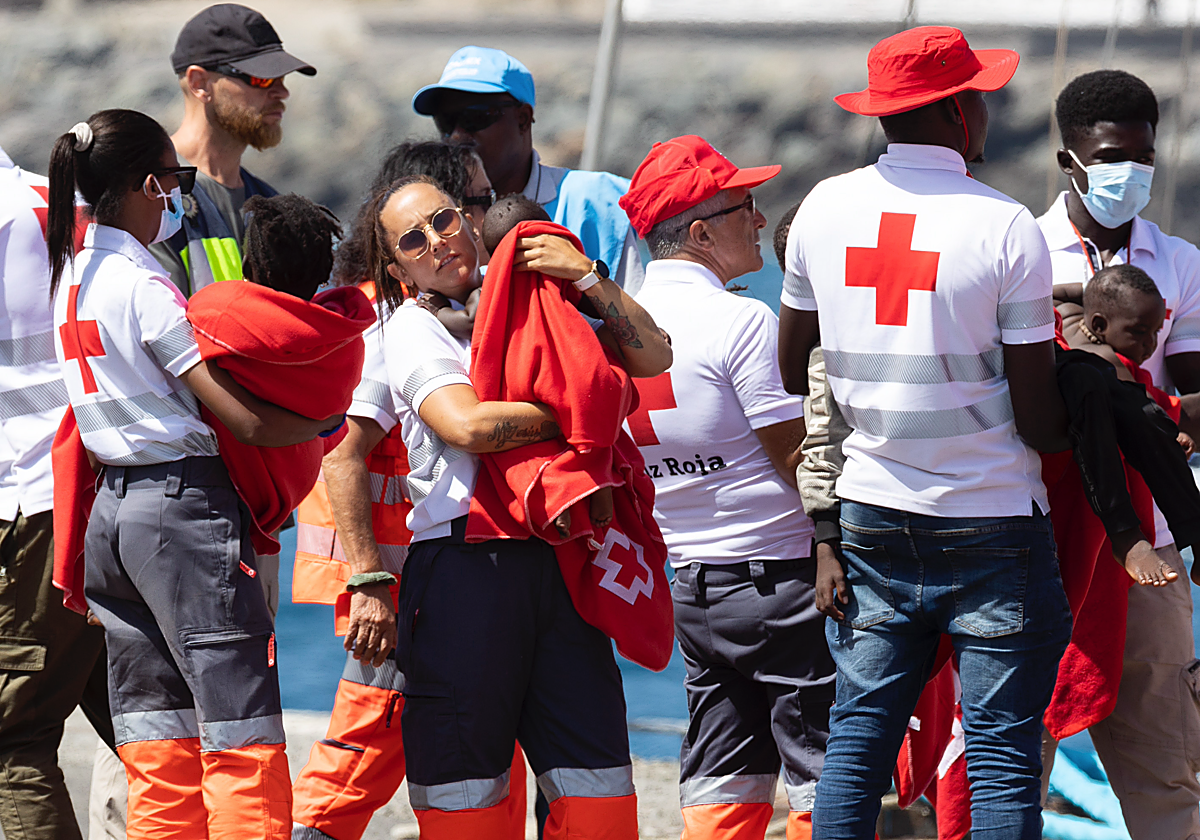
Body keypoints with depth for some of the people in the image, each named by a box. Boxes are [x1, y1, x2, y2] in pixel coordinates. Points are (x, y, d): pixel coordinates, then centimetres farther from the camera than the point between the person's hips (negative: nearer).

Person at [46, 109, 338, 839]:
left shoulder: (71, 274, 11)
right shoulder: (146, 287, -13)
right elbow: (249, 420, -14)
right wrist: (328, 422, 2)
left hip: (111, 507, 8)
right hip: (184, 506, -8)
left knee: (159, 758, 9)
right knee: (242, 742, -7)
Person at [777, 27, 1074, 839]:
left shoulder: (824, 209, 2)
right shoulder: (1008, 229, -12)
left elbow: (793, 373, 14)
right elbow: (1040, 421, -11)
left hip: (871, 517, 4)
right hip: (993, 526, -4)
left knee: (858, 736, 8)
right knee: (1003, 755, -2)